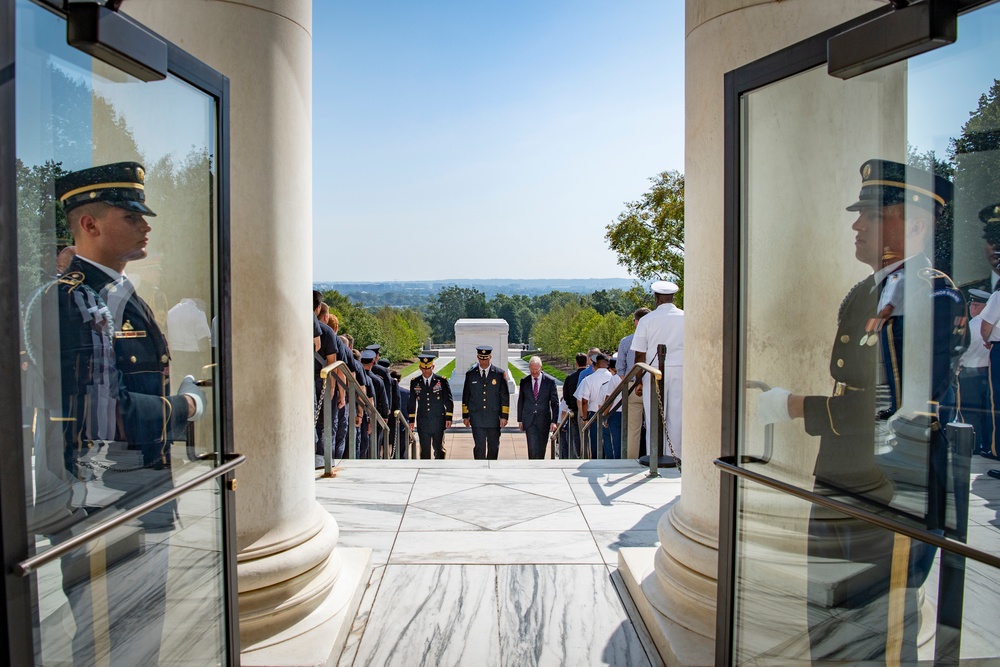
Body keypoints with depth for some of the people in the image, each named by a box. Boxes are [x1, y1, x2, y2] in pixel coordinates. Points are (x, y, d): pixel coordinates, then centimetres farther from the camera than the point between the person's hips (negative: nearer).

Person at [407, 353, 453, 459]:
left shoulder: (442, 381, -1)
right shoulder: (415, 382, 4)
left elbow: (448, 401, 2)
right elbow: (411, 402, 10)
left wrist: (448, 418, -3)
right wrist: (411, 420, 8)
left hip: (438, 422, -1)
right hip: (422, 423, 1)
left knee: (439, 448, 3)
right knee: (424, 449, 4)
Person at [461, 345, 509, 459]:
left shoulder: (500, 374, 0)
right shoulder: (470, 374, 4)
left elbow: (505, 397, 1)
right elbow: (465, 396, 8)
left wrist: (504, 416, -4)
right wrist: (465, 416, 5)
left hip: (494, 418, 0)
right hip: (476, 418, 0)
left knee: (493, 447, 10)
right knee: (479, 446, -6)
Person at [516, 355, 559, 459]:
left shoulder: (550, 381, -2)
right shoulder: (524, 381, 4)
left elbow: (555, 403, -1)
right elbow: (520, 401, 10)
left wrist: (554, 421, -8)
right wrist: (520, 420, 9)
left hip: (544, 420, 0)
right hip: (529, 420, 0)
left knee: (541, 449, 8)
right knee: (532, 448, -11)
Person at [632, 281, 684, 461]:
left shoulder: (647, 320, -2)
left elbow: (640, 355, -2)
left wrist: (638, 380, 6)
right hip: (680, 372, 2)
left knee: (654, 419, 3)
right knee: (676, 418, 6)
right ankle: (675, 458, 9)